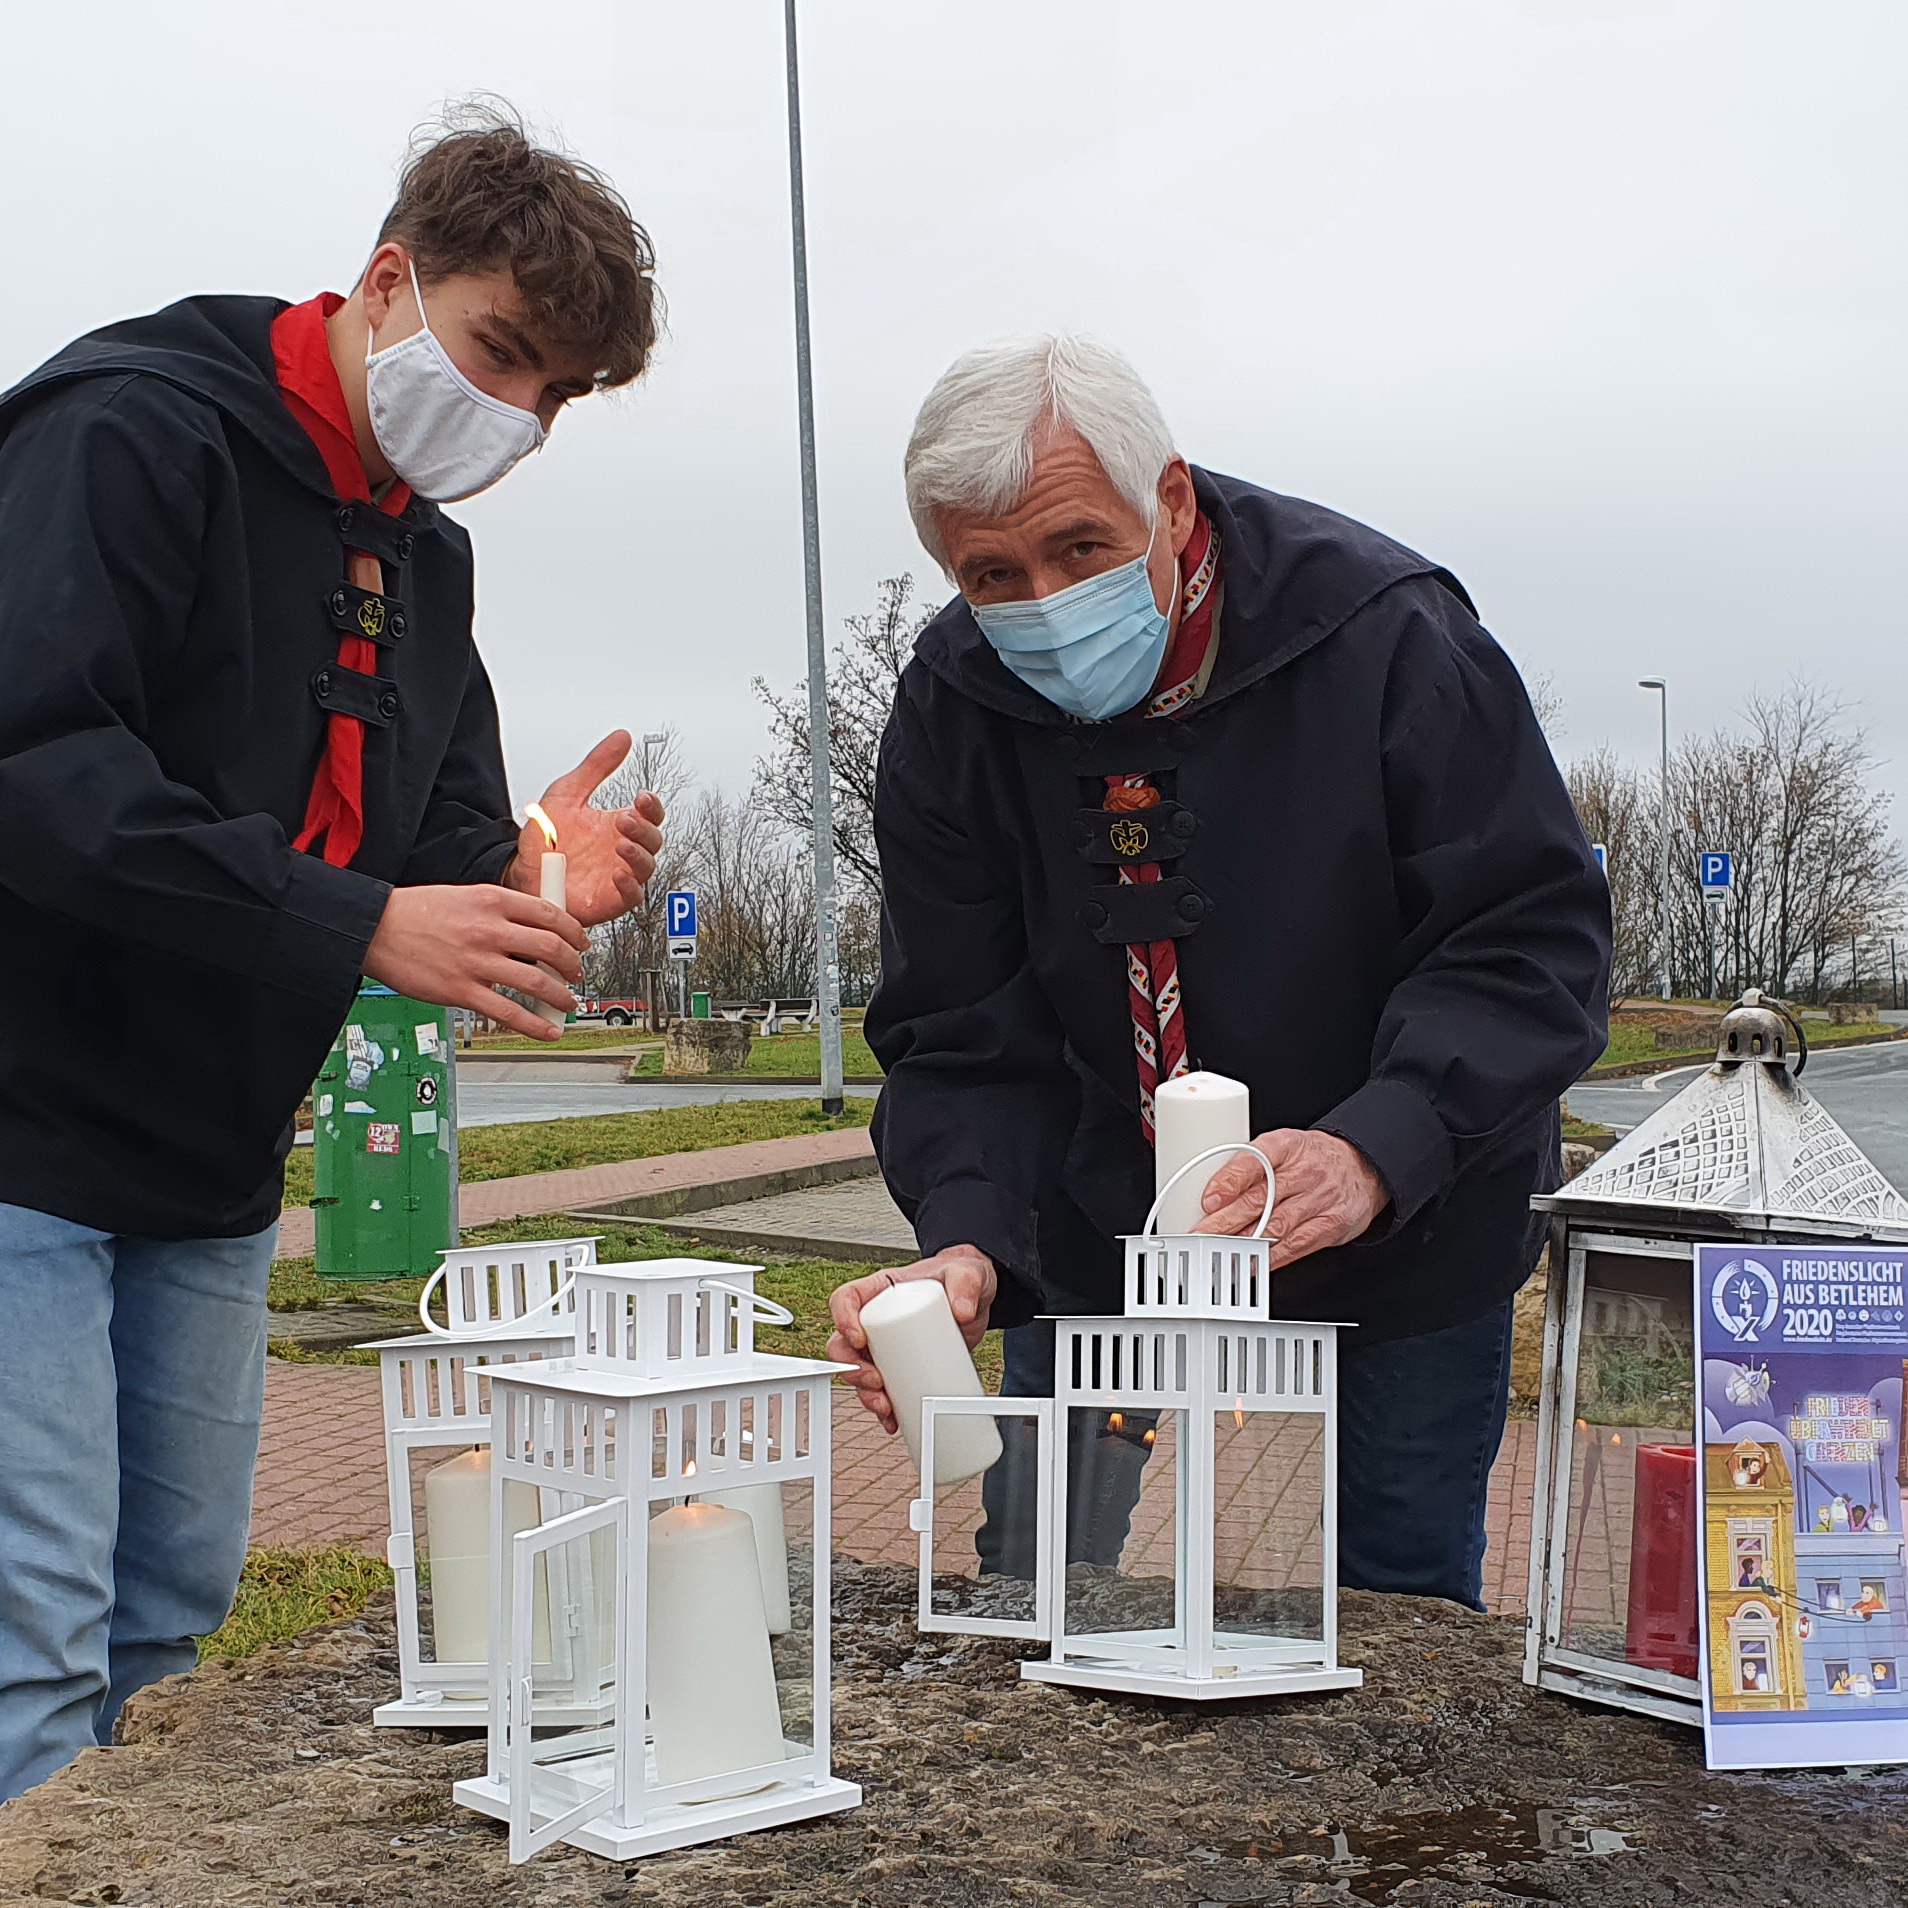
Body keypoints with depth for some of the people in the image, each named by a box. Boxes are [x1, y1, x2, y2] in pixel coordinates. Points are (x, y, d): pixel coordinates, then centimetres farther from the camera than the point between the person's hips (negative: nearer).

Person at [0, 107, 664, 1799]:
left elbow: (432, 847, 12)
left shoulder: (426, 559, 13)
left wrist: (526, 884, -12)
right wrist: (357, 925, -29)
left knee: (173, 1608, 14)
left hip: (211, 1177, 8)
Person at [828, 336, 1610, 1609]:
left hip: (1407, 1220, -2)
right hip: (1115, 1218, 3)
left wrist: (1373, 1153, -39)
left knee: (1402, 1601, 4)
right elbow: (966, 1038, -11)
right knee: (1025, 1590, 6)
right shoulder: (951, 716, -13)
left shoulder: (1387, 637, -23)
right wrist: (971, 1243, -31)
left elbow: (1533, 938, -23)